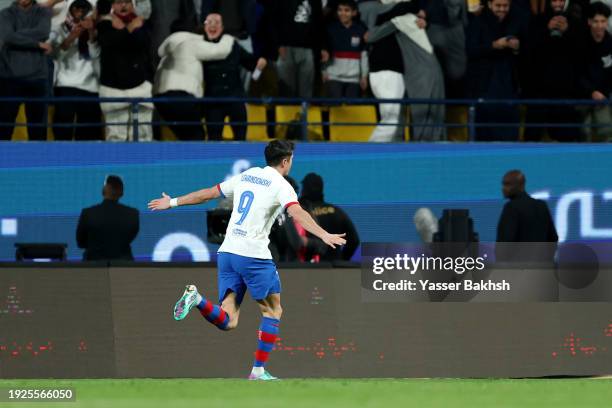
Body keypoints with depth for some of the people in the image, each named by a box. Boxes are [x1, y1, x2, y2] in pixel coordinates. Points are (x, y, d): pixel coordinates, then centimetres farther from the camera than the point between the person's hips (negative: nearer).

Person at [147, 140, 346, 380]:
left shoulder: (245, 176, 17)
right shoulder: (280, 185, -2)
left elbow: (208, 193, 23)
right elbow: (297, 213, -21)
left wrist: (173, 202, 34)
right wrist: (324, 235, -31)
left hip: (227, 252, 6)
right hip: (254, 255, -6)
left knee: (227, 322, 3)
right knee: (273, 310, 12)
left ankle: (196, 299, -24)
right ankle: (259, 371, 8)